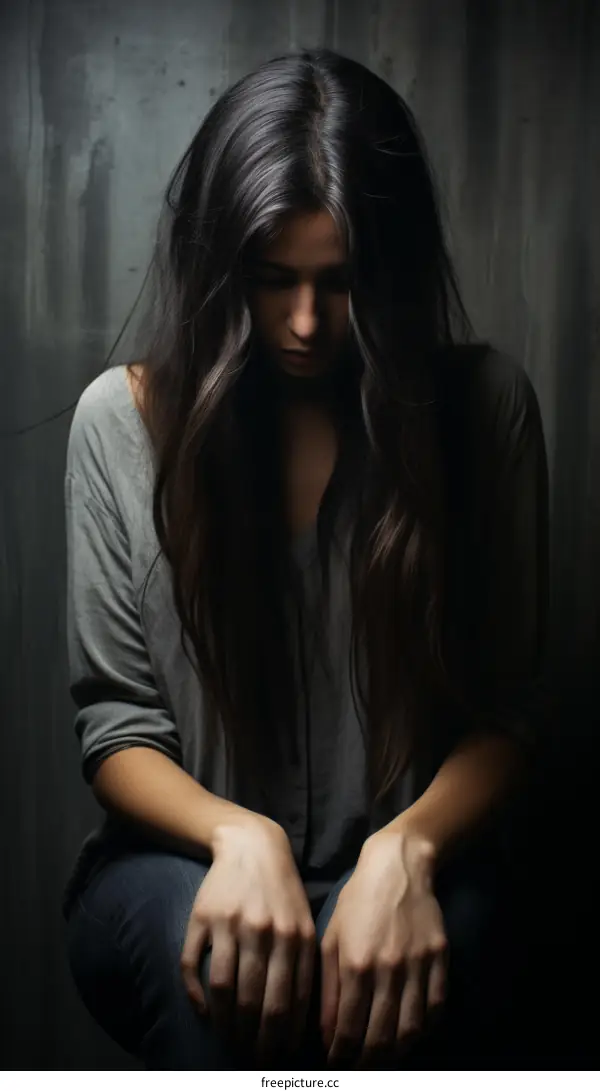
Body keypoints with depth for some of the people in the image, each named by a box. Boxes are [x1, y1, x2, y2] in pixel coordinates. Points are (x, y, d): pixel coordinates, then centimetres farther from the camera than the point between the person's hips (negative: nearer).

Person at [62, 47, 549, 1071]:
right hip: (181, 863, 0)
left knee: (382, 987, -33)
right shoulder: (123, 417, -1)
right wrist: (239, 835, -22)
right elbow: (115, 726, -1)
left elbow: (503, 713, -1)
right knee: (223, 964, -34)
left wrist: (406, 849, -22)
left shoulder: (483, 405, -2)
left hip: (402, 868, 1)